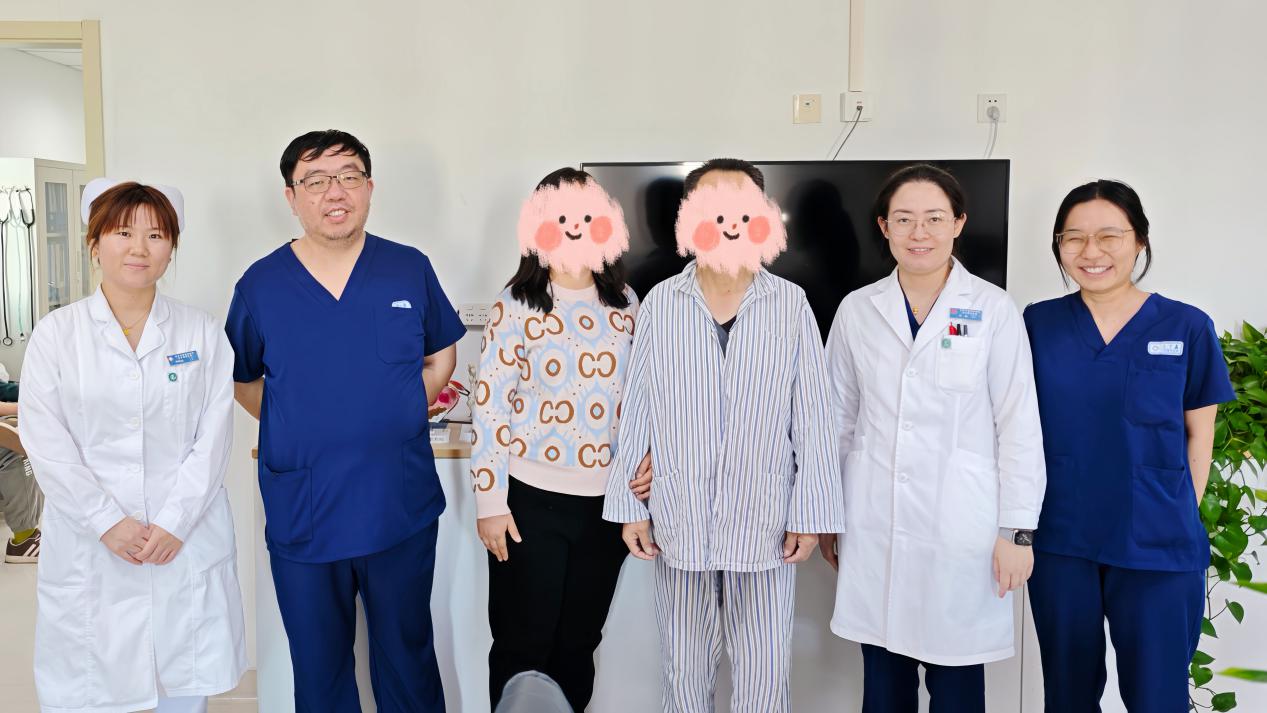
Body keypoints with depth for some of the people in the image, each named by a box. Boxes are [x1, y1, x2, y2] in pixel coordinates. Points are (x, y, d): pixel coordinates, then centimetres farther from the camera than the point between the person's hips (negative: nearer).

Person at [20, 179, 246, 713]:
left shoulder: (202, 333, 4)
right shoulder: (56, 334, 2)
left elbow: (213, 436, -1)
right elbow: (45, 441, -4)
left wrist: (174, 523, -11)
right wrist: (107, 522, -12)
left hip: (187, 544, 1)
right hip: (89, 548, 0)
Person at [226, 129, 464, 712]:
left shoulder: (410, 270, -2)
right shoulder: (260, 285, -3)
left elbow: (441, 358, 10)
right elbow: (243, 380, 9)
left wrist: (392, 416, 1)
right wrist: (302, 430, 1)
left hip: (403, 509, 0)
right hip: (302, 516, 0)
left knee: (408, 659, 18)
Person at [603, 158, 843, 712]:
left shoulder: (791, 304, -4)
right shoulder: (660, 303, -1)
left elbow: (813, 419, -1)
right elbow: (635, 414, 3)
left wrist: (810, 514, -2)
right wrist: (628, 505, 3)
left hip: (765, 525, -1)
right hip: (680, 523, 1)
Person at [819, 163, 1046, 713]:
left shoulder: (993, 309, -4)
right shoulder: (857, 309, 3)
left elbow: (1019, 426, -3)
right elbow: (839, 420, 9)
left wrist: (1017, 530, -5)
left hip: (959, 528, -2)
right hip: (873, 528, 2)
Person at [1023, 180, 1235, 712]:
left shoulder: (1187, 328, -3)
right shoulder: (1038, 324, 0)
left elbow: (1198, 434, 5)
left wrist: (1180, 517, 1)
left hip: (1159, 549, -1)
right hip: (1059, 544, 2)